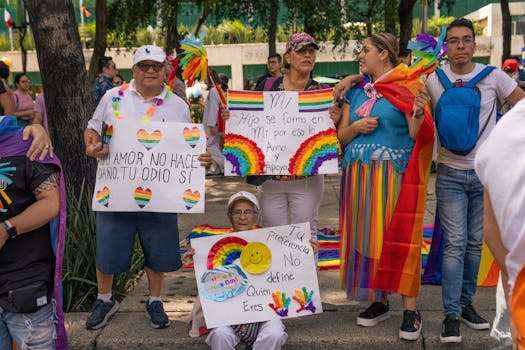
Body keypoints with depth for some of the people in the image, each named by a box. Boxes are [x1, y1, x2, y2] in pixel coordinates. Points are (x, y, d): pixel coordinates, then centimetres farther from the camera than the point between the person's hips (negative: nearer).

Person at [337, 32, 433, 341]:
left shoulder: (406, 88, -2)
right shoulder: (356, 92, 14)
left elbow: (417, 135, -8)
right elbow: (341, 136, 15)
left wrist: (419, 113, -27)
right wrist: (356, 126, -4)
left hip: (394, 175, -5)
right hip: (360, 175, 6)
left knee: (398, 237, -7)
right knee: (367, 236, 7)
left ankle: (411, 310, 1)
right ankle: (379, 302, 21)